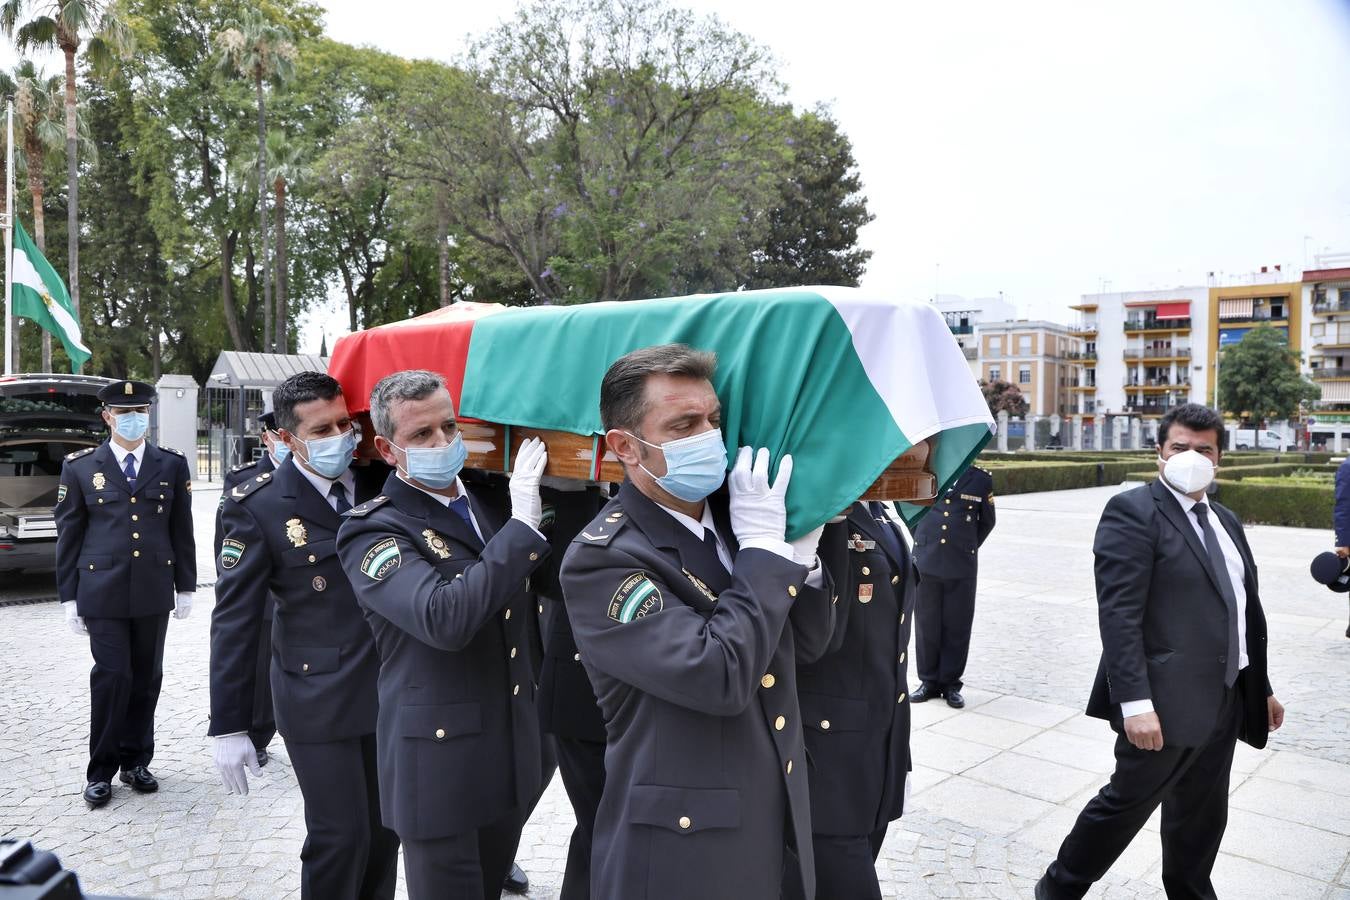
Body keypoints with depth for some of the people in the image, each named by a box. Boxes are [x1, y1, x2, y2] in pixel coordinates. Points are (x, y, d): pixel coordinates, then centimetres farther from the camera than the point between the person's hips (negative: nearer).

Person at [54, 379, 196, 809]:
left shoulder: (172, 465, 5)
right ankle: (101, 770, 13)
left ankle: (136, 761, 24)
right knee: (112, 676, -4)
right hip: (102, 591, -2)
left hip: (154, 591, 2)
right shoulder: (80, 467, 2)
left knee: (146, 678, 9)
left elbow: (182, 529, 8)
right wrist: (69, 596, 1)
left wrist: (185, 587, 7)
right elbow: (68, 534, 4)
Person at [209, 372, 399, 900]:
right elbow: (234, 622, -9)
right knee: (340, 837, 4)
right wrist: (229, 727, -9)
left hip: (390, 692, 4)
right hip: (319, 702, -4)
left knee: (386, 831, 15)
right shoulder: (259, 507, -11)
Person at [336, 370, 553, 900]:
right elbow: (445, 619, -32)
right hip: (441, 760, -6)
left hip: (513, 754, 6)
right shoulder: (372, 531, -15)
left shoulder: (489, 502, 7)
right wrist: (524, 525, -28)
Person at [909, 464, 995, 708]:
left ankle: (951, 684, 18)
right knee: (926, 625, 6)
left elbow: (987, 521, 14)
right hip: (926, 562, 1)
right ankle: (929, 681, 20)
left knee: (957, 627, 5)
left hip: (962, 566, -1)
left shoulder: (981, 479, 3)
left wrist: (968, 547, 13)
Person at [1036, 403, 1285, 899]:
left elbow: (1247, 611, 20)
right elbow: (1118, 614, -20)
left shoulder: (1226, 522, 14)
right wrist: (1135, 702, -26)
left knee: (1203, 817, 18)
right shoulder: (1133, 511, -13)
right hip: (1167, 701, -7)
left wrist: (1262, 688, 20)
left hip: (1225, 700, 7)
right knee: (1126, 802, 5)